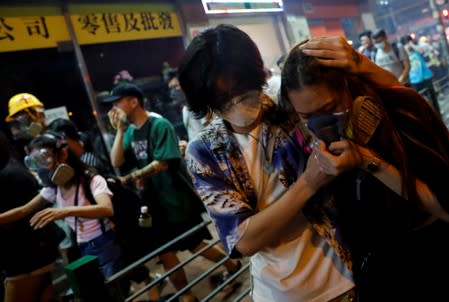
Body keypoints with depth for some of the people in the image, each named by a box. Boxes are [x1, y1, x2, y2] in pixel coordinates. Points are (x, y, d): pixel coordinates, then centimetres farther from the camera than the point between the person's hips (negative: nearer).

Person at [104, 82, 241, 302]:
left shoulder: (159, 125, -15)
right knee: (165, 252, 11)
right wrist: (120, 130, -9)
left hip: (177, 199, -7)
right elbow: (116, 162, -2)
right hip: (155, 202, 7)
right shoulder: (130, 132, 6)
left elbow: (162, 163, -21)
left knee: (196, 245, 7)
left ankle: (232, 265, 32)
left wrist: (129, 178, -19)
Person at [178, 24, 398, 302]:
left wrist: (359, 64, -28)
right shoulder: (204, 153, -11)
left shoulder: (296, 110, -12)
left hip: (344, 276, 1)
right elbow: (243, 241, -19)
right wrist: (309, 182, -29)